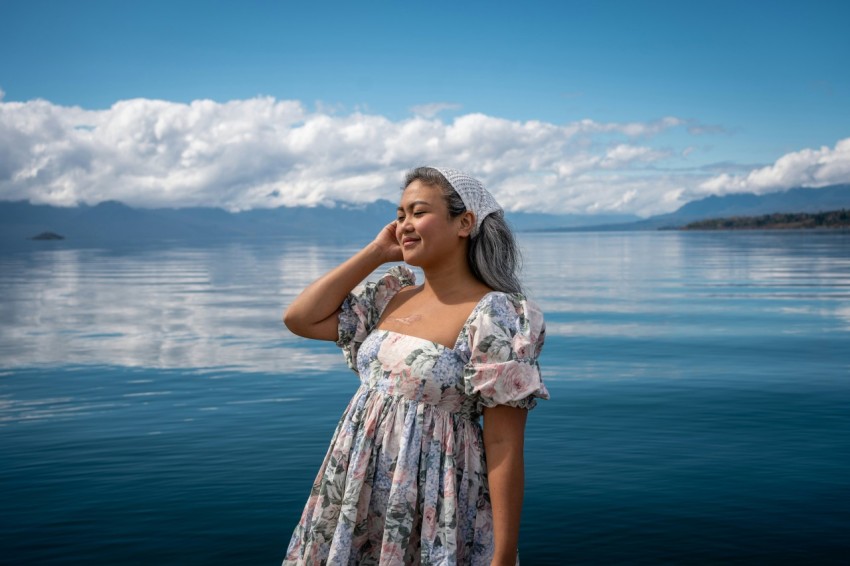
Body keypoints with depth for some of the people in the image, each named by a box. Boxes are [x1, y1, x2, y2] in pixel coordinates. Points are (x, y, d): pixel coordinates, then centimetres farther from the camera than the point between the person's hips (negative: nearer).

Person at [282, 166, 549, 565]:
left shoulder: (493, 316, -15)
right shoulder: (391, 298, 6)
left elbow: (504, 446, -17)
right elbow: (300, 318, 3)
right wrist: (375, 252, 2)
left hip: (435, 520, -6)